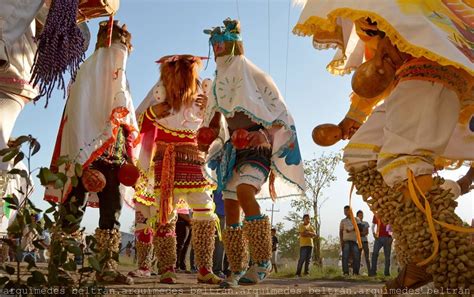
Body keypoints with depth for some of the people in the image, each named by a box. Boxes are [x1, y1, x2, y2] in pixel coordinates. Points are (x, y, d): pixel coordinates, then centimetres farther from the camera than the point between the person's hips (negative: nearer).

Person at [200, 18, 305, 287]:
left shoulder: (254, 76, 0)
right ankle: (238, 270, 8)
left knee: (244, 192, -30)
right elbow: (216, 126, 28)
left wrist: (263, 135, -20)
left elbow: (280, 116, -5)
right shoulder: (221, 83, 20)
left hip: (257, 146, -7)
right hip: (233, 149, 7)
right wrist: (209, 143, 12)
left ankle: (263, 262, -25)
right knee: (230, 206, 0)